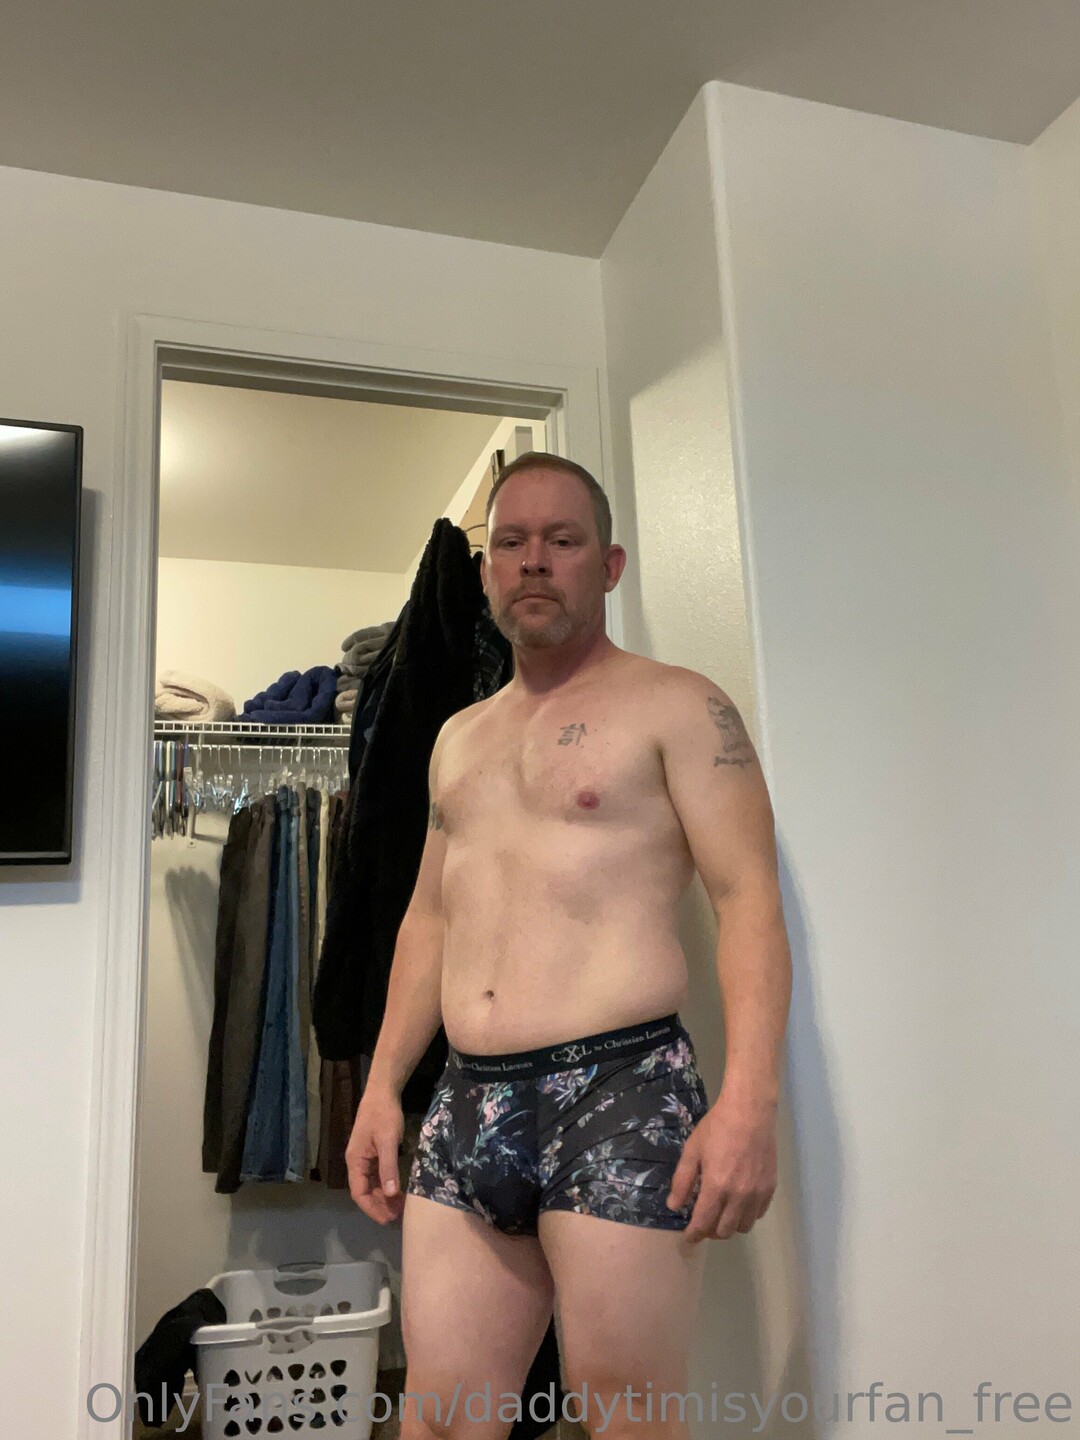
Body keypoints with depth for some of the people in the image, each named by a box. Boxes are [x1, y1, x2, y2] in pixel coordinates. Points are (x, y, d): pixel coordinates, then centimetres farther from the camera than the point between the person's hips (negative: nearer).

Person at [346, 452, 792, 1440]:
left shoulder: (675, 706, -1)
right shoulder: (459, 737, 19)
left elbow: (749, 898, -9)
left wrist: (749, 1100, -19)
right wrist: (383, 1087, 14)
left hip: (621, 1092, -5)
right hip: (469, 1105, 6)